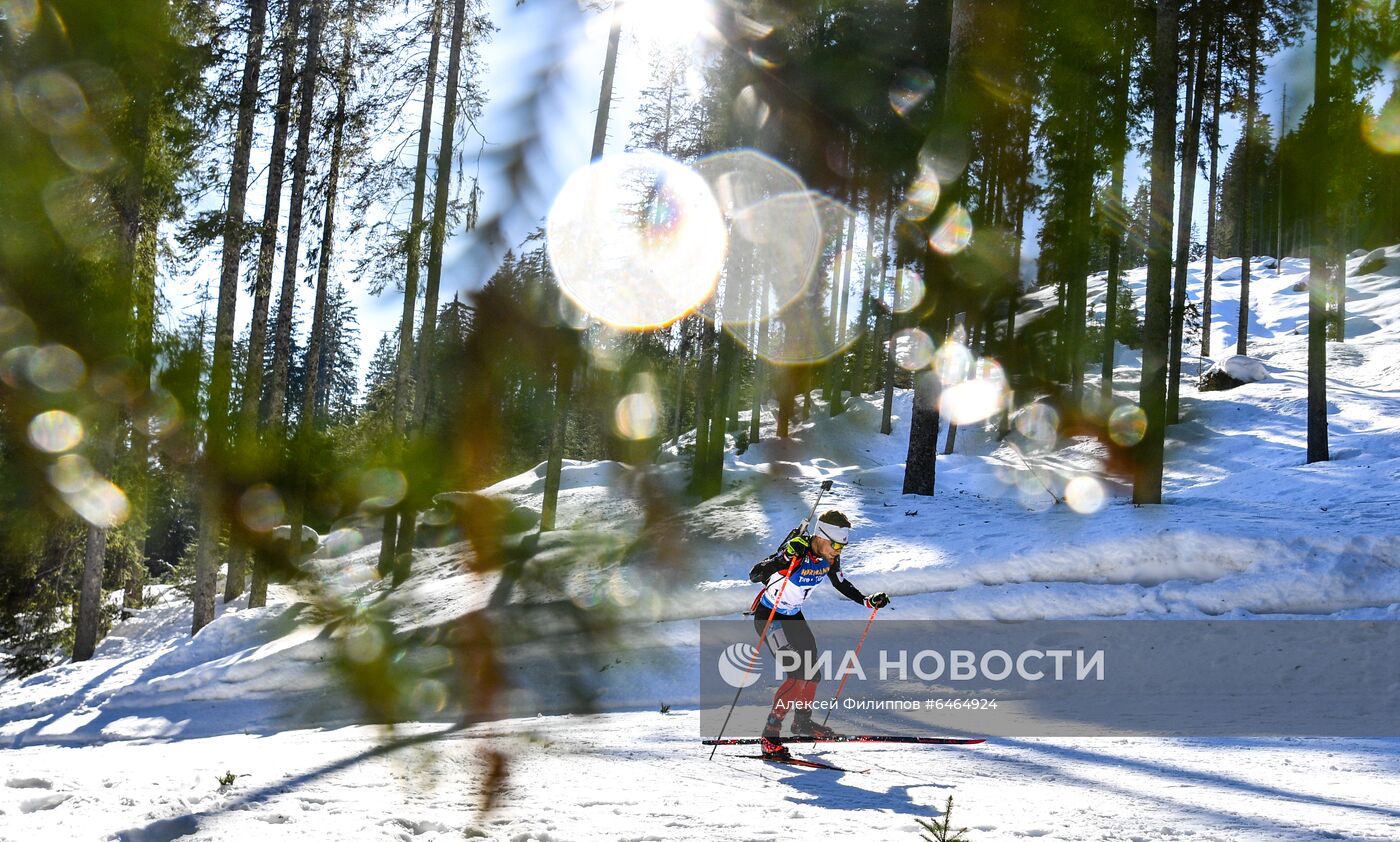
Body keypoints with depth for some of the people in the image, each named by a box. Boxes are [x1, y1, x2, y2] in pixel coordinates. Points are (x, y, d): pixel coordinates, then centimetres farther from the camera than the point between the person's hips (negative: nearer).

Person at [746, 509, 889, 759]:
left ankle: (802, 721, 38)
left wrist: (867, 601, 4)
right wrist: (785, 559, -50)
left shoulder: (830, 558, -8)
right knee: (795, 675, -19)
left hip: (793, 616, 8)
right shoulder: (797, 551, -30)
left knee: (811, 670, 15)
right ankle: (770, 735, -13)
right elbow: (754, 574, -36)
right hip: (768, 616, -8)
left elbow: (841, 584, 13)